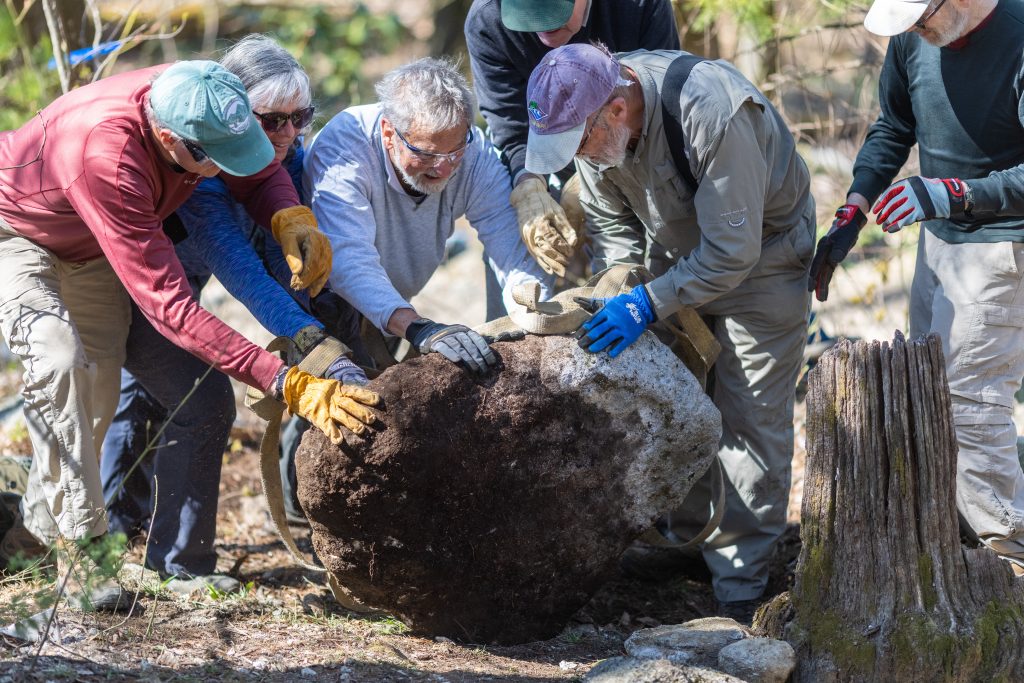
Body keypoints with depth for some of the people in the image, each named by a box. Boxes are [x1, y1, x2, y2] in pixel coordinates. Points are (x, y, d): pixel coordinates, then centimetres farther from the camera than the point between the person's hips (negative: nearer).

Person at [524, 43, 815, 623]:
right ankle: (690, 545, 20)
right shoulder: (590, 119, -15)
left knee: (750, 417, -7)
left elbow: (732, 251, -33)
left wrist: (647, 305, -33)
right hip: (678, 254, 7)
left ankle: (740, 586, -4)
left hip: (762, 257, -7)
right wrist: (615, 290, -11)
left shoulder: (715, 117, -39)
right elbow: (610, 219, 3)